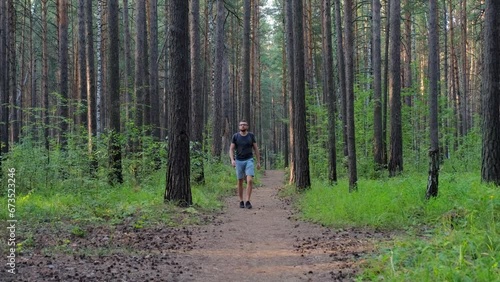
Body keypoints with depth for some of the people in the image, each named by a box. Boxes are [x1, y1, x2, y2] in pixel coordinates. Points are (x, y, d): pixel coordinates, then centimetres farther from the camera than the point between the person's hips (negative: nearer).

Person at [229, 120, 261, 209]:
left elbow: (256, 149, 6)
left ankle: (248, 201, -14)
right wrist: (232, 160, -17)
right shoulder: (235, 136, -1)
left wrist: (258, 162, 4)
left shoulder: (251, 136, 1)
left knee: (250, 180, -17)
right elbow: (231, 150, -1)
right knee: (240, 182, 6)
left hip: (249, 161, -1)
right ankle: (241, 201, 19)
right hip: (239, 161, 1)